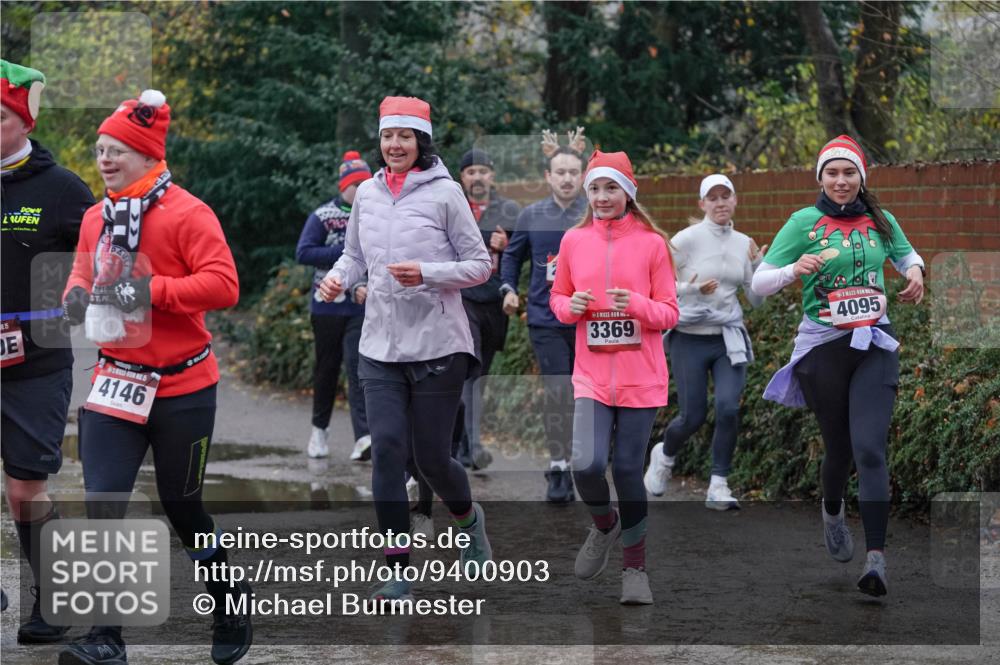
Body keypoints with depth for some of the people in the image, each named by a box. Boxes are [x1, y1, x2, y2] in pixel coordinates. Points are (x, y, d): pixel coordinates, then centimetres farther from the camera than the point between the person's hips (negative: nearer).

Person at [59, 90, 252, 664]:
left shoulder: (186, 213, -12)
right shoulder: (96, 218, 7)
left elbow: (223, 285, -19)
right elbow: (85, 273, 20)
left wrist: (151, 291, -27)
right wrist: (78, 294, -4)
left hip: (181, 387, -5)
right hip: (116, 380, 5)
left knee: (181, 507, 10)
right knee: (103, 505, -8)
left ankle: (232, 603, 35)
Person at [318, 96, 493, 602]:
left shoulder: (445, 193, -6)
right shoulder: (367, 193, 7)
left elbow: (480, 265, -3)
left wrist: (426, 274, -19)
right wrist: (337, 277, -2)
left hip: (438, 346, -3)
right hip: (380, 347, 4)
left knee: (431, 458, 4)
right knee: (387, 450, -6)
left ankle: (469, 518, 38)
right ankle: (398, 570, 1)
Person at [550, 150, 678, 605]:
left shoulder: (651, 243, -1)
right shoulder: (574, 241, 5)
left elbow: (669, 314, 1)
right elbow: (557, 298, 16)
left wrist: (637, 305, -19)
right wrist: (571, 306, -8)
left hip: (641, 378, -1)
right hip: (592, 376, 1)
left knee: (628, 470, 2)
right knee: (587, 464, -16)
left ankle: (635, 568, 19)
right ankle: (604, 526, 17)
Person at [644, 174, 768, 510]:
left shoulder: (744, 243, 4)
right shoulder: (686, 240, -10)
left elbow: (756, 300, 9)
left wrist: (759, 265, -7)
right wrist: (692, 289, -22)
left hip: (729, 338, 3)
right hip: (690, 339, -3)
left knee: (729, 408, -16)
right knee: (693, 417, 0)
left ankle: (718, 487, -5)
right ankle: (663, 455, 35)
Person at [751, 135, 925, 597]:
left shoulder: (880, 221, 6)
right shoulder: (804, 222, -2)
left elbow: (906, 254, 26)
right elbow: (759, 283, -5)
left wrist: (915, 270, 3)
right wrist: (795, 270, -25)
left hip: (874, 343, 1)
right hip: (823, 346, -1)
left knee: (870, 447, -13)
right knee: (839, 448, 10)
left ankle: (876, 559, -18)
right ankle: (832, 511, 44)